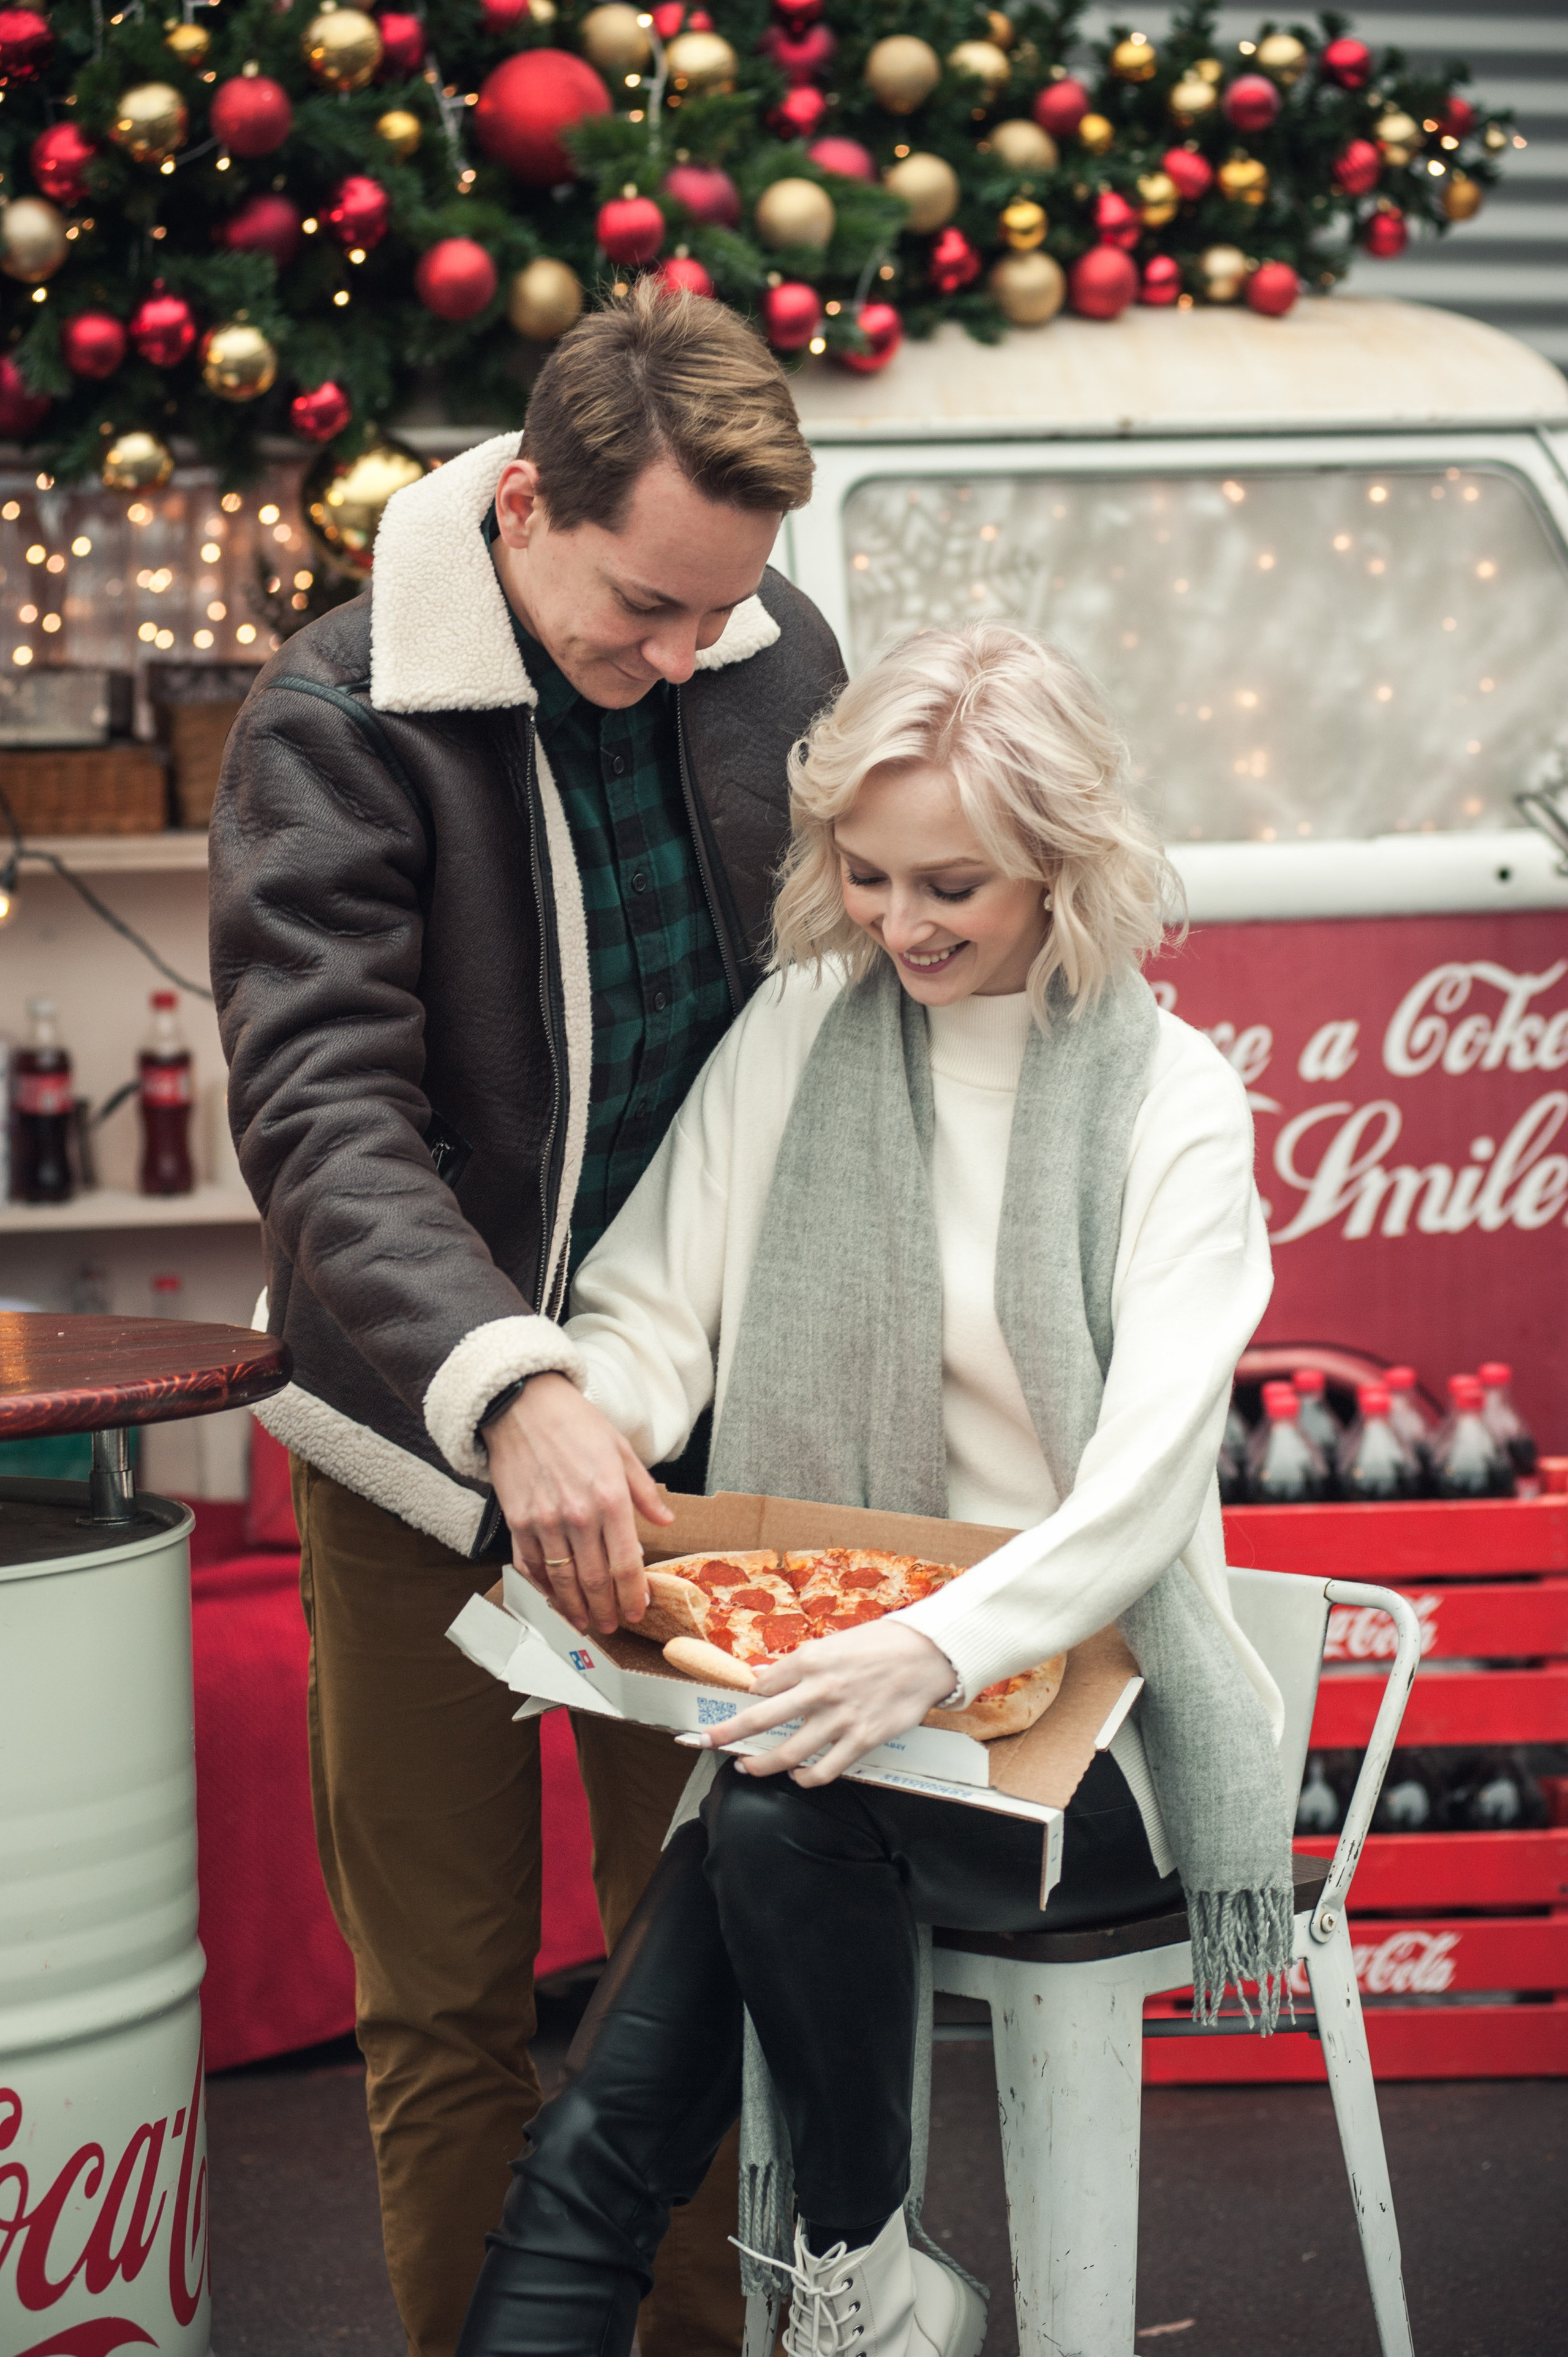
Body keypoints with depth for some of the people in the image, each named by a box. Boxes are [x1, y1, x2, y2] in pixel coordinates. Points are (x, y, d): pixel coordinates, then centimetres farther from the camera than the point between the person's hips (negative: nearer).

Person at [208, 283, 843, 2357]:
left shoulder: (778, 653, -1)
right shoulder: (335, 723, -15)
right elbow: (321, 1109, -23)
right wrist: (508, 1389, -38)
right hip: (428, 1430, -3)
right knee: (447, 1996, 6)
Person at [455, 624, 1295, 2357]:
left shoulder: (1170, 1099, -3)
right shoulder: (802, 1028, 7)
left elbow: (1143, 1484, -15)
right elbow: (655, 1313, 3)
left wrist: (938, 1652, -34)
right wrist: (573, 1417, -23)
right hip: (842, 1677, 3)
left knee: (790, 1816, -35)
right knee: (592, 2150, -19)